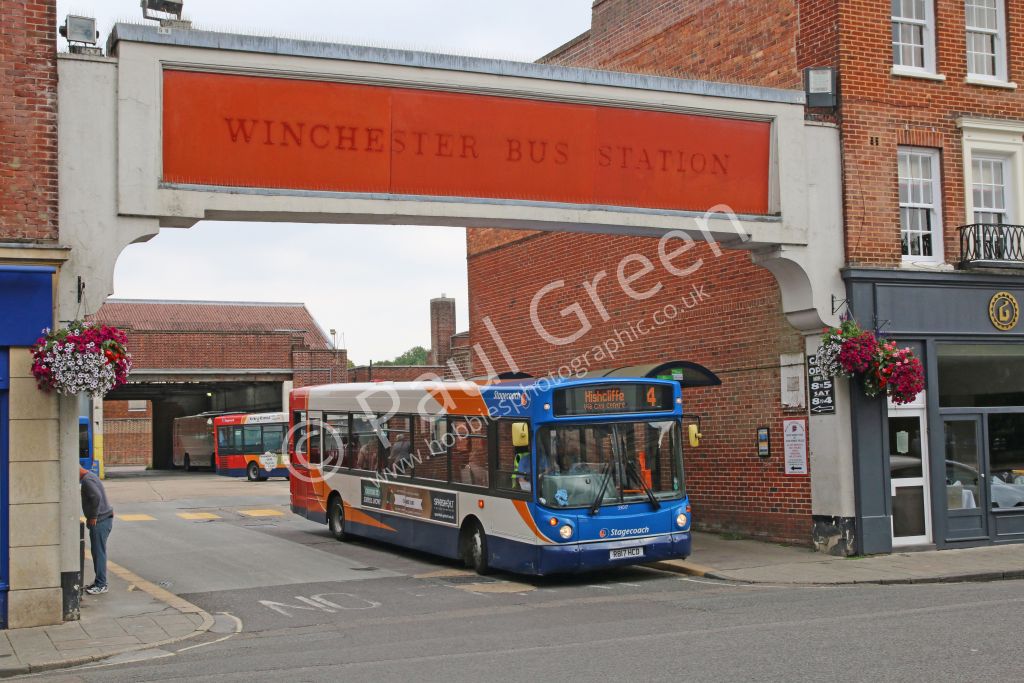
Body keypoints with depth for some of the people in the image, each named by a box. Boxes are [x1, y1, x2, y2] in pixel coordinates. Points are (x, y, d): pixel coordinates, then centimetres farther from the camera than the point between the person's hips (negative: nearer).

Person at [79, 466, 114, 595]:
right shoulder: (90, 477, 17)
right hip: (104, 519, 10)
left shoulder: (87, 480, -16)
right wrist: (91, 517, 17)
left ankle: (101, 585, -2)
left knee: (99, 552, -6)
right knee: (97, 552, 15)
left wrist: (93, 517, -20)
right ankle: (99, 582, 21)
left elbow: (96, 497, -29)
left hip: (100, 521, -10)